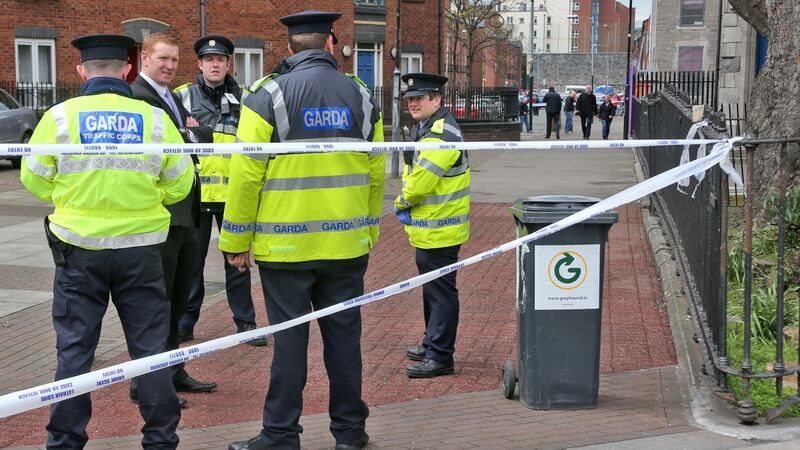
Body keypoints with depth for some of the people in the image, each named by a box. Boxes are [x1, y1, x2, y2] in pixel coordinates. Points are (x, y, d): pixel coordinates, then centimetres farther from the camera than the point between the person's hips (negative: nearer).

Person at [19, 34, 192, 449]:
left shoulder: (60, 116, -7)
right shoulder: (154, 118, -5)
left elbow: (35, 180, 3)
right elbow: (179, 183, 3)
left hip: (78, 249, 0)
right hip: (140, 249, 0)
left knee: (75, 349, 10)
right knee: (150, 347, 10)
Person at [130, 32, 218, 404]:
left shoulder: (172, 97, 18)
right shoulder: (137, 97, -13)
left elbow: (190, 141, 15)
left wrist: (192, 132, -5)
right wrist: (195, 133, -6)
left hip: (183, 213, 9)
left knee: (177, 301, 16)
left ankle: (172, 372, 28)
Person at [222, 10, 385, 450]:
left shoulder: (268, 96, -7)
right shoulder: (361, 96, 6)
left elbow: (246, 174, -9)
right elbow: (375, 174, 10)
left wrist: (236, 241, -1)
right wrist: (369, 232, 21)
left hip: (285, 246, -3)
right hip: (347, 245, 3)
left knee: (290, 337, 3)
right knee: (344, 333, 11)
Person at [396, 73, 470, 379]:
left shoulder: (442, 135, -21)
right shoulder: (427, 128, 15)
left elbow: (422, 181, -24)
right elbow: (411, 173, 16)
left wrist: (401, 203, -6)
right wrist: (405, 204, 1)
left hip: (439, 230, -11)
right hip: (429, 228, 11)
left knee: (440, 291, -4)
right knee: (432, 289, 20)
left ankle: (440, 357, 1)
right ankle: (432, 345, 33)